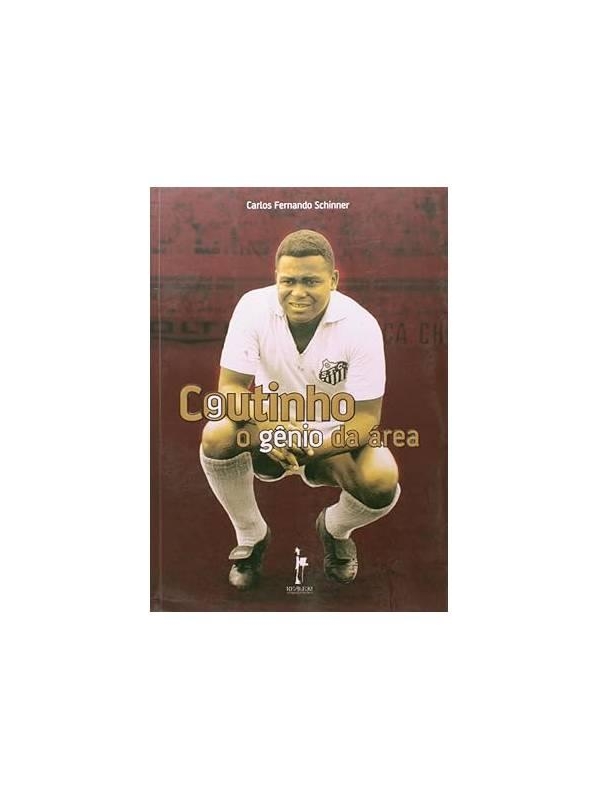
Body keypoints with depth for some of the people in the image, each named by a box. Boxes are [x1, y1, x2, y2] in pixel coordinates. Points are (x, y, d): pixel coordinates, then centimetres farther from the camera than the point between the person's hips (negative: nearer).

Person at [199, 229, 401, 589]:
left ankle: (336, 529, 10)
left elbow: (366, 416, -19)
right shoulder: (253, 307, -18)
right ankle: (251, 534, 1)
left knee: (382, 479, -30)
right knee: (217, 435, -29)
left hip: (336, 437, -1)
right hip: (271, 428, 1)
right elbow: (230, 387, -16)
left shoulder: (361, 325, -22)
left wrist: (315, 449, -37)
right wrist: (267, 426, -37)